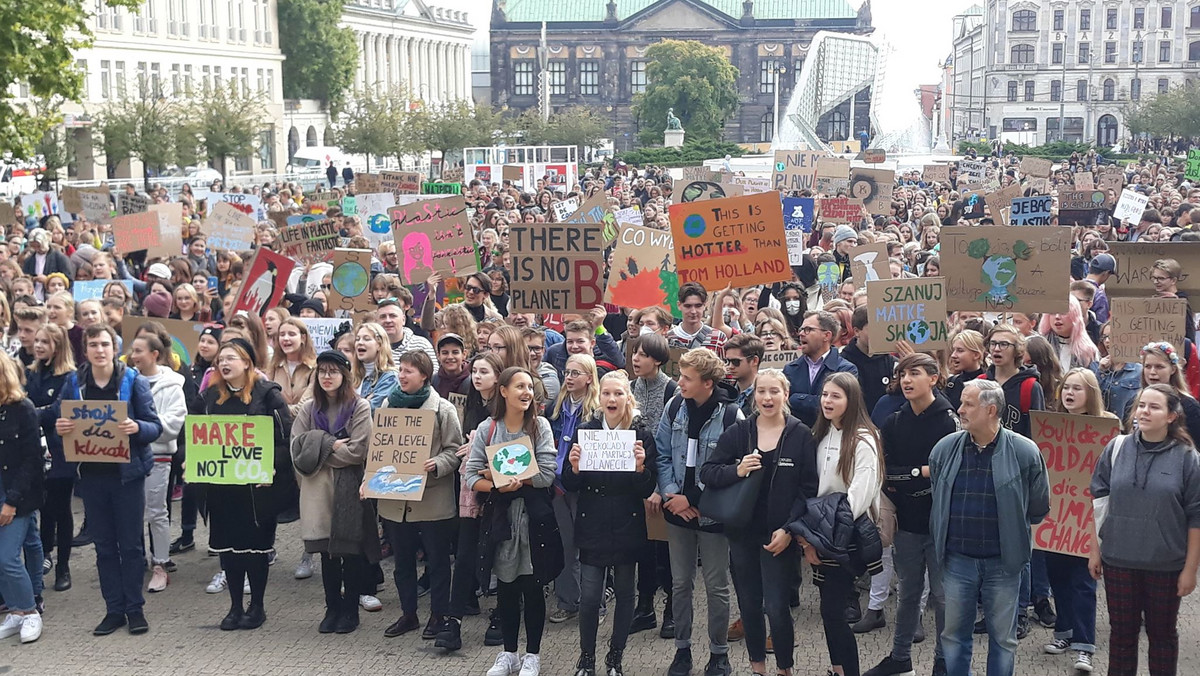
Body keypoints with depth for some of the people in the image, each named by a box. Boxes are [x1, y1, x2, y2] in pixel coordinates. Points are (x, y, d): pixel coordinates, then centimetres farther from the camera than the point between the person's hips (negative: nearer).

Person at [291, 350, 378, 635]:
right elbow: (296, 446, 0)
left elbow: (357, 451, -12)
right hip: (318, 491, 4)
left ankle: (350, 610, 15)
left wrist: (318, 455, -6)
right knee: (327, 553, 9)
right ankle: (333, 608, 20)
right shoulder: (309, 409, 9)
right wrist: (330, 445, -11)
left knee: (351, 552, 3)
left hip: (349, 490, -3)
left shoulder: (360, 407, -4)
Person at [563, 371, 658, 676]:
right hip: (592, 527, 0)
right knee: (589, 596, -2)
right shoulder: (585, 431, -1)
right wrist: (574, 466, -19)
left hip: (627, 527, 0)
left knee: (625, 593, 10)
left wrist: (640, 467, -21)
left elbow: (647, 490, -3)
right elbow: (570, 486, 1)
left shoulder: (642, 436, -3)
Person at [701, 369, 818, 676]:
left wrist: (788, 529, -13)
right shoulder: (737, 432, 2)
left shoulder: (801, 435, -4)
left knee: (776, 607, -6)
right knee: (749, 605, 12)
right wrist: (736, 470, -18)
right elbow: (707, 472, 1)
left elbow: (809, 489, -5)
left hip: (779, 537, -3)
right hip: (742, 534, 3)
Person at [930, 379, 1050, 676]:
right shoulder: (944, 449, -2)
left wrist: (1011, 530, 10)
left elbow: (1038, 509, 2)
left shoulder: (1024, 452, -11)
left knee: (1003, 640, 10)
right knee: (953, 635, 11)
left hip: (1002, 562, -2)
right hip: (957, 559, 2)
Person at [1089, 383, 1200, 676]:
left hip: (1166, 565, -2)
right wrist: (1094, 549, 6)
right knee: (1121, 632, 13)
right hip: (1118, 561, 2)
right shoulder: (1116, 449, -2)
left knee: (1162, 632, 13)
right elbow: (1098, 501, 6)